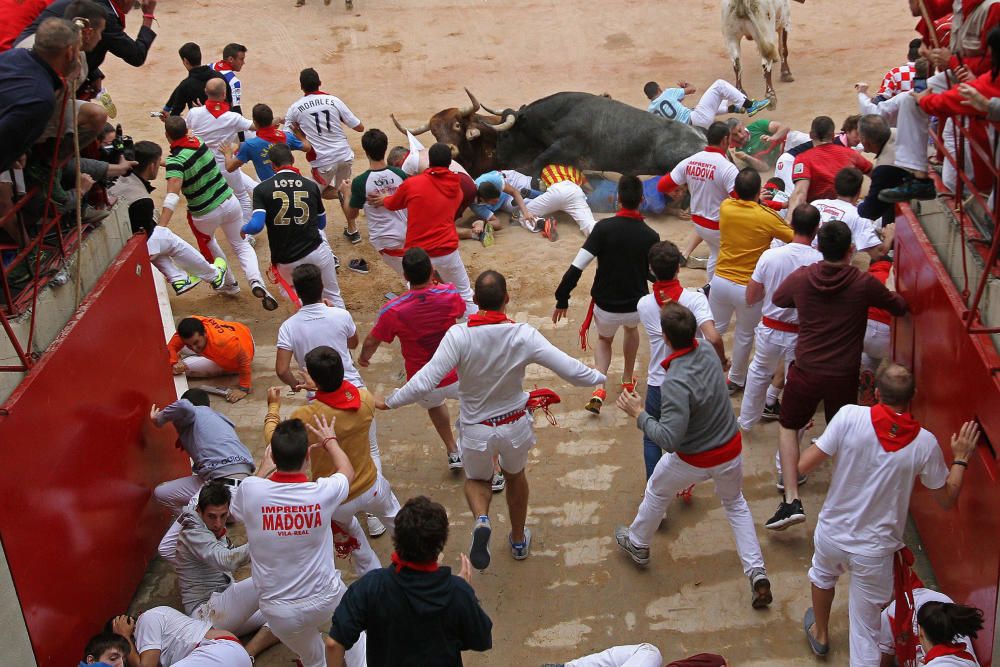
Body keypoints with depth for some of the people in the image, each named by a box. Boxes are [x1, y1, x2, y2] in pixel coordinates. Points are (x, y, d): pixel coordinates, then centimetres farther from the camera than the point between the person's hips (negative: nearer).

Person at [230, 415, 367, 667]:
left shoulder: (251, 489, -18)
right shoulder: (323, 492, -19)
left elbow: (236, 512, 9)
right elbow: (347, 471, 8)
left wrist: (263, 469, 21)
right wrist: (330, 441, 26)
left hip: (278, 612, 1)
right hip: (326, 598, 0)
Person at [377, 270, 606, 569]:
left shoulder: (459, 336, -26)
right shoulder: (524, 335, -22)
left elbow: (424, 382, -27)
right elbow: (572, 370, -19)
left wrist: (389, 402, -10)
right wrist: (601, 377, 2)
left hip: (476, 429, -1)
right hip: (514, 425, 1)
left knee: (477, 480, 27)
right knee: (515, 477, 31)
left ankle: (481, 519, -5)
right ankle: (519, 540, 48)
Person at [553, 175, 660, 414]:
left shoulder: (604, 227, -16)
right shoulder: (650, 236, -11)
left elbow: (577, 267, -20)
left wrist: (562, 300, -10)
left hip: (605, 307, -1)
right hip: (637, 307, 1)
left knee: (604, 339, 31)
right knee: (632, 327, 38)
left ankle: (599, 388, 9)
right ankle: (628, 381, 46)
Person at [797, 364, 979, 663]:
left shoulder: (850, 416, -20)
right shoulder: (924, 443, -15)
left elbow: (804, 466, -16)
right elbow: (946, 500, -1)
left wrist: (820, 441, 4)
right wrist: (960, 459, 12)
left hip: (832, 534, 2)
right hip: (874, 551, -1)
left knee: (823, 574, 36)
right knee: (866, 632, 13)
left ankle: (820, 634, 60)